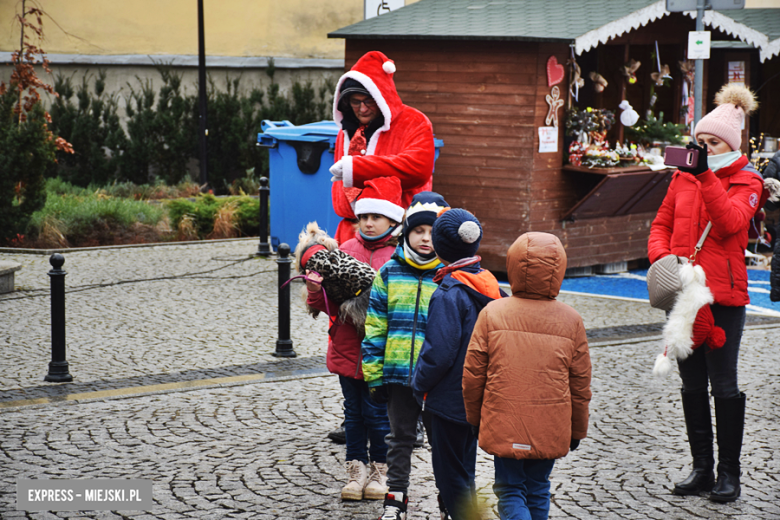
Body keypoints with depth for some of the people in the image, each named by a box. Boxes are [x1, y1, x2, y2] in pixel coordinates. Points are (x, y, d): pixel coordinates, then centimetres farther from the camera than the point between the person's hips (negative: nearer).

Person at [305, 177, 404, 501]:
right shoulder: (346, 249, 7)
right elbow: (329, 303, 9)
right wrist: (317, 291, -11)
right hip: (347, 348, 4)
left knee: (377, 413, 4)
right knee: (353, 413, 13)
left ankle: (381, 469, 22)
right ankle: (357, 468, 25)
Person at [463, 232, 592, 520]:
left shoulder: (492, 313, -7)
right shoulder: (571, 320, -3)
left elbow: (473, 374, -3)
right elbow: (580, 383, 3)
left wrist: (474, 417, 12)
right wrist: (578, 429, 15)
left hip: (504, 427, -2)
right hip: (551, 428, 2)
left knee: (510, 490, 5)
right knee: (537, 488, 19)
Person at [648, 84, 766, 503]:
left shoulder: (747, 182, -2)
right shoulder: (683, 177, 10)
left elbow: (730, 221, -21)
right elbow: (661, 225, 13)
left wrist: (705, 175, -27)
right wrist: (661, 256, -7)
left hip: (723, 295, -5)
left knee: (724, 385, -2)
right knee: (692, 383, 10)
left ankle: (729, 472, 8)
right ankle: (702, 467, 20)